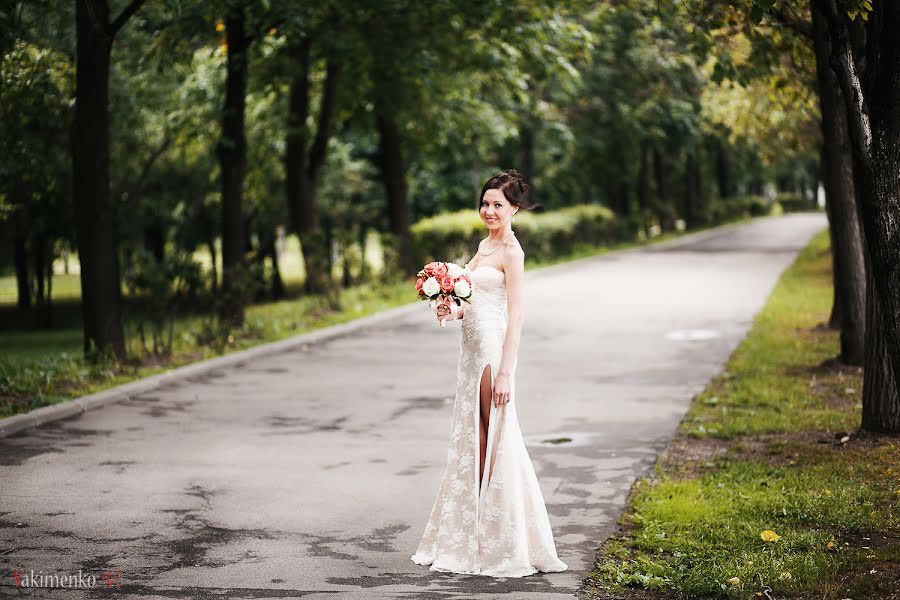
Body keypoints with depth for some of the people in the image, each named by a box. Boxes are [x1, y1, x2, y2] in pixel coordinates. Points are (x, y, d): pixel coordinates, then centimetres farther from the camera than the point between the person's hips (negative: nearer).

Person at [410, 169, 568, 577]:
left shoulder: (511, 252, -11)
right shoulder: (485, 244, 15)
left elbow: (515, 315, -16)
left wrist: (505, 373, -20)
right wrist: (453, 311, 0)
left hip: (492, 349, -9)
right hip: (471, 348, 9)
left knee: (496, 440, -5)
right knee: (473, 439, 11)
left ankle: (506, 543, 3)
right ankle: (473, 534, 18)